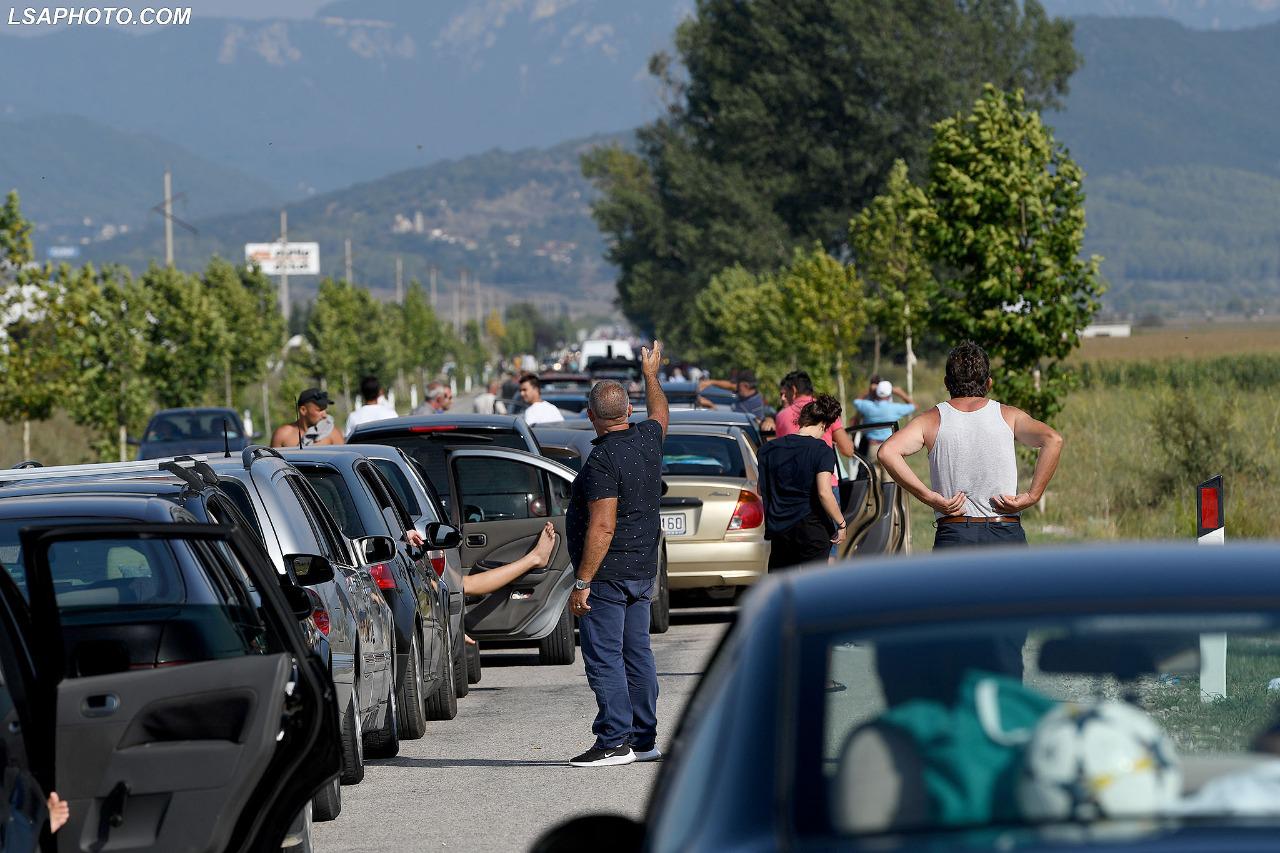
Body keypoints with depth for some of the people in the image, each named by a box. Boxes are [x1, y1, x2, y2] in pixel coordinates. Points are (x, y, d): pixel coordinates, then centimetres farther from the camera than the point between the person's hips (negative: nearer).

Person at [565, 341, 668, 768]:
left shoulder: (603, 459, -20)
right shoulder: (647, 440, 5)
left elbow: (603, 528, -23)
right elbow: (660, 413, 32)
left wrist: (582, 583, -20)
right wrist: (651, 375, 48)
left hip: (607, 573, -9)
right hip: (643, 570, 9)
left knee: (603, 657, -7)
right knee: (637, 653, 12)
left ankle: (614, 741, -9)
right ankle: (644, 739, 16)